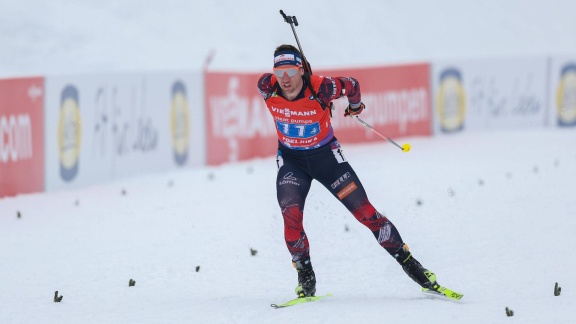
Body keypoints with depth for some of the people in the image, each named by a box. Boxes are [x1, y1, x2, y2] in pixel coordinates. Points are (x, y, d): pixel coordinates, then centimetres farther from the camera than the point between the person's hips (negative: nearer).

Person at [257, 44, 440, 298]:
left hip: (326, 155, -2)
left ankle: (408, 262, 6)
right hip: (291, 160, 2)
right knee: (291, 216, -20)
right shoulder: (267, 88, -19)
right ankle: (305, 276, -4)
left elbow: (351, 85, -8)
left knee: (365, 211, -3)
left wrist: (355, 106, 12)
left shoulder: (321, 88, -28)